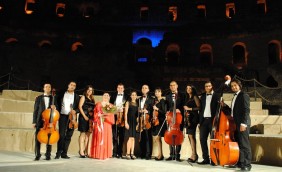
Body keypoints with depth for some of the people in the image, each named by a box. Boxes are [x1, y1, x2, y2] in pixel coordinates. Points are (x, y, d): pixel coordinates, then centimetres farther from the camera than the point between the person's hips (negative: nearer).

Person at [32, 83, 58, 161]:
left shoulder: (54, 98, 11)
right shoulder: (39, 98, 8)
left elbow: (56, 109, 10)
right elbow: (35, 110, 5)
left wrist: (54, 107, -14)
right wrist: (34, 122, -1)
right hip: (40, 121, 0)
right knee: (38, 138, -1)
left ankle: (48, 155, 11)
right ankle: (37, 155, 9)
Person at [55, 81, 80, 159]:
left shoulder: (77, 96, 11)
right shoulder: (61, 94, 9)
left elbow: (79, 107, 6)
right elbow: (58, 104, 8)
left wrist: (75, 111, -13)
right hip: (63, 116, -1)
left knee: (68, 136, 3)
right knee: (61, 135, -7)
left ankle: (64, 153, 11)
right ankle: (58, 153, 2)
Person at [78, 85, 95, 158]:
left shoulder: (92, 99, 19)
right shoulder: (83, 97, 2)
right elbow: (80, 106, -7)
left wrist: (92, 113, 0)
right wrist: (84, 116, -13)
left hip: (90, 118, 6)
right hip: (84, 117, -6)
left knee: (88, 134, 6)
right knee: (83, 134, -5)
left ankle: (85, 151, 11)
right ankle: (81, 152, -3)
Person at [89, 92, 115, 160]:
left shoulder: (111, 106, 13)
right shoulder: (98, 104, 11)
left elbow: (112, 116, 7)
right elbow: (95, 114, 7)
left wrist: (107, 115, -10)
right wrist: (99, 115, -10)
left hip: (107, 124, 1)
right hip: (99, 124, -1)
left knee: (106, 139, -2)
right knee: (98, 139, -3)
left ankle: (105, 155, 3)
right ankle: (97, 154, 2)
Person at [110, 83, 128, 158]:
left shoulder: (126, 97, 6)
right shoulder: (113, 96, 14)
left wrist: (123, 110, -15)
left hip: (122, 118, -2)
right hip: (114, 117, 2)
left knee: (121, 136, 2)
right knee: (114, 135, 3)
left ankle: (120, 152, 9)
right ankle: (115, 152, 9)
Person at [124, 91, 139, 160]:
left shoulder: (137, 104, 14)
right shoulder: (128, 103, 3)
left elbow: (138, 113, 12)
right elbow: (126, 113, -4)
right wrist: (126, 122, -13)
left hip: (135, 122, 4)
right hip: (130, 121, -4)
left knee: (133, 138, 4)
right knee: (130, 138, -10)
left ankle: (132, 153, 9)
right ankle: (128, 154, -5)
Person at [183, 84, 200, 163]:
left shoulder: (195, 97, -2)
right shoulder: (187, 98, 20)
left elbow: (199, 107, -10)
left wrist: (189, 108, -11)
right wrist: (185, 109, 3)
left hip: (193, 117, -8)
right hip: (188, 117, 8)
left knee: (191, 135, -14)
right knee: (190, 136, 6)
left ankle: (194, 155, -10)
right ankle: (194, 155, 11)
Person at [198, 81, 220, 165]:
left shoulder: (217, 95, 1)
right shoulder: (203, 96, 15)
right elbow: (201, 108, 13)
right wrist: (200, 121, 8)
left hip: (212, 120, -4)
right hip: (204, 120, 4)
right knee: (202, 139, 3)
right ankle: (206, 159, 11)